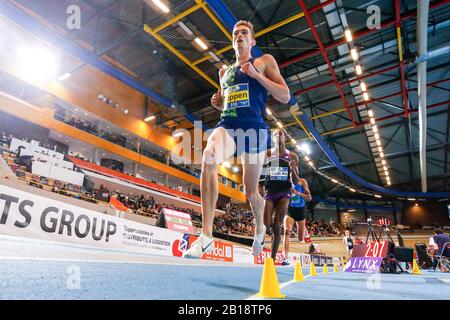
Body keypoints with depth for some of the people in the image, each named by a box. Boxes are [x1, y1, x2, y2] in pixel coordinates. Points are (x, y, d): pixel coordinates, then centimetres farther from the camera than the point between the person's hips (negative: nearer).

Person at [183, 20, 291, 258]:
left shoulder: (264, 61, 12)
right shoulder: (225, 72, 25)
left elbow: (285, 97, 3)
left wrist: (256, 75, -7)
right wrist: (218, 103, 10)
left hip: (254, 128, -3)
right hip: (226, 126, 3)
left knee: (250, 193, 3)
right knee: (208, 158, -32)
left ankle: (260, 228, 38)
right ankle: (206, 235, -30)